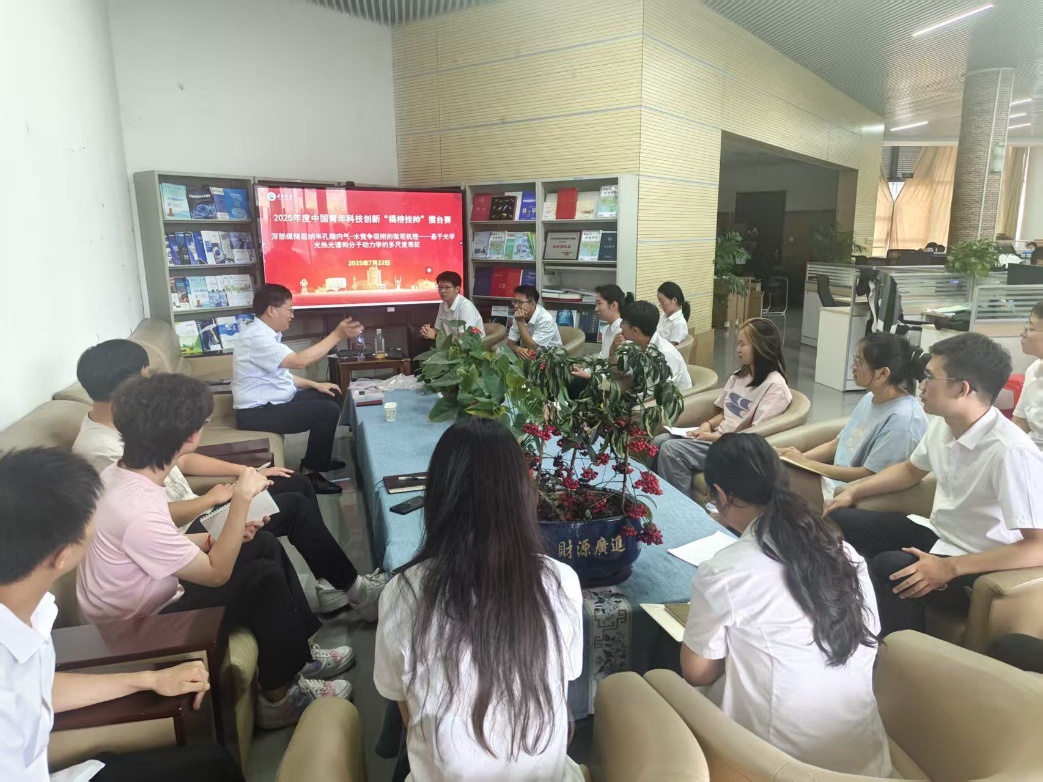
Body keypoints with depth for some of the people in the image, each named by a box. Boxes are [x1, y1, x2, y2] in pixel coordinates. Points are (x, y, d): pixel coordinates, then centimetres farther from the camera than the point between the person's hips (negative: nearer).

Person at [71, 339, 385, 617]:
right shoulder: (101, 451, -25)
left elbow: (181, 459, 13)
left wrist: (246, 471, 7)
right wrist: (212, 498, -13)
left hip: (192, 511, 10)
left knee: (298, 484, 3)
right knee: (295, 506, -15)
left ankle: (331, 586, 8)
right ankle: (356, 591, 0)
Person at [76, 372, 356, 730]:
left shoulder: (120, 473, -7)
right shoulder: (138, 512, -35)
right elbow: (216, 574, -24)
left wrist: (216, 538, -4)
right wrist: (242, 499, -25)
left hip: (149, 594, 9)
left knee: (265, 544, 3)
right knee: (264, 578, -14)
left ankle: (298, 651, 16)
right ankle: (280, 695, 6)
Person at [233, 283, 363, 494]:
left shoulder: (266, 334, 11)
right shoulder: (256, 337, -23)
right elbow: (299, 361, -33)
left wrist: (315, 384, 6)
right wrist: (338, 335, -28)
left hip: (271, 402, 11)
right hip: (257, 412, -11)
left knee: (332, 397, 12)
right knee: (328, 411, -19)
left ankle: (318, 457, 22)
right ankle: (311, 473, -8)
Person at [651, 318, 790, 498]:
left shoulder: (775, 385, -12)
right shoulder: (739, 375, 14)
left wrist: (717, 436, -17)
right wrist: (708, 424, -1)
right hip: (717, 435, 8)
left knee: (671, 450, -25)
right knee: (660, 442, -12)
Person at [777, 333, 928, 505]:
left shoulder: (903, 419, -21)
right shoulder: (870, 398, 8)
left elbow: (868, 475, -19)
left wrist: (806, 464, -16)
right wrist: (800, 457, -4)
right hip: (836, 479, 8)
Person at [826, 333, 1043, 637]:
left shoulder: (1011, 452, -29)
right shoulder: (943, 423, -5)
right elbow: (911, 470, 17)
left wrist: (949, 568, -31)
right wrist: (854, 490, 6)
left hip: (979, 569, -8)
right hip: (937, 532, 8)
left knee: (889, 567, -33)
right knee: (840, 521, -1)